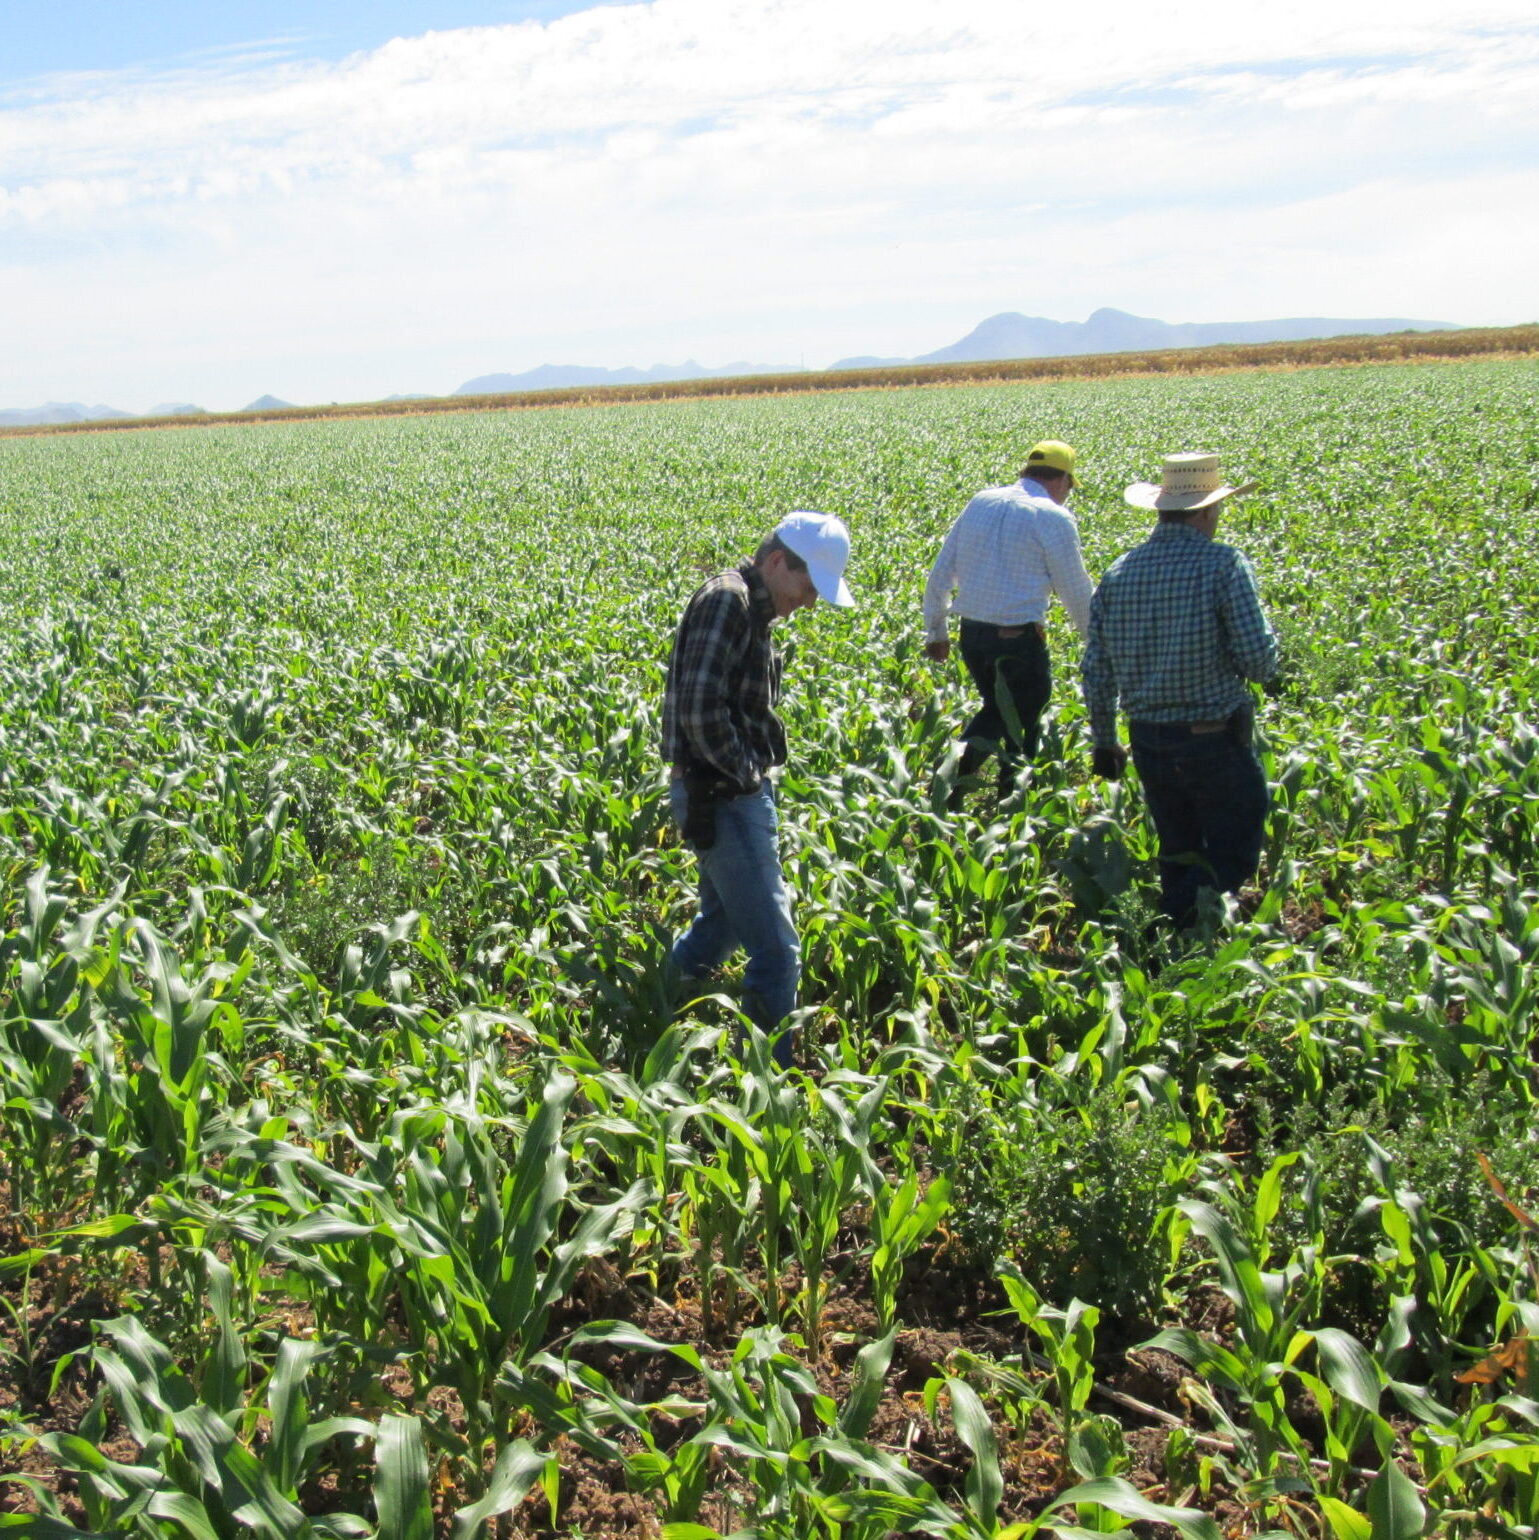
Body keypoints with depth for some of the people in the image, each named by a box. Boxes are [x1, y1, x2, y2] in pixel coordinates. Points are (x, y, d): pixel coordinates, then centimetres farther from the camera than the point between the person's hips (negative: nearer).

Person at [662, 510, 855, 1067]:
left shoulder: (751, 608, 16)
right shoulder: (728, 599, -16)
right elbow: (700, 711, -24)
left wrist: (753, 776, 9)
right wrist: (746, 775, -15)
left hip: (736, 794, 11)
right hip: (722, 798, -11)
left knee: (721, 927, 24)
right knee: (776, 953, -8)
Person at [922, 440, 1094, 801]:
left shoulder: (980, 503, 8)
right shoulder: (1053, 518, -8)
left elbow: (939, 574, 11)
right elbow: (1075, 590, -2)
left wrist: (936, 632, 20)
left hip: (972, 635, 6)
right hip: (1020, 640, -6)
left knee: (996, 710, 26)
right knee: (1021, 727, 11)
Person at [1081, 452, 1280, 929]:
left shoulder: (1120, 571, 3)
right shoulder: (1223, 564, -13)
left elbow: (1096, 671, 6)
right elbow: (1259, 662, -17)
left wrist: (1103, 741, 17)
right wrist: (1263, 662, 7)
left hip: (1149, 741, 6)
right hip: (1215, 740, -5)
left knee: (1178, 855, 21)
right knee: (1232, 858, 7)